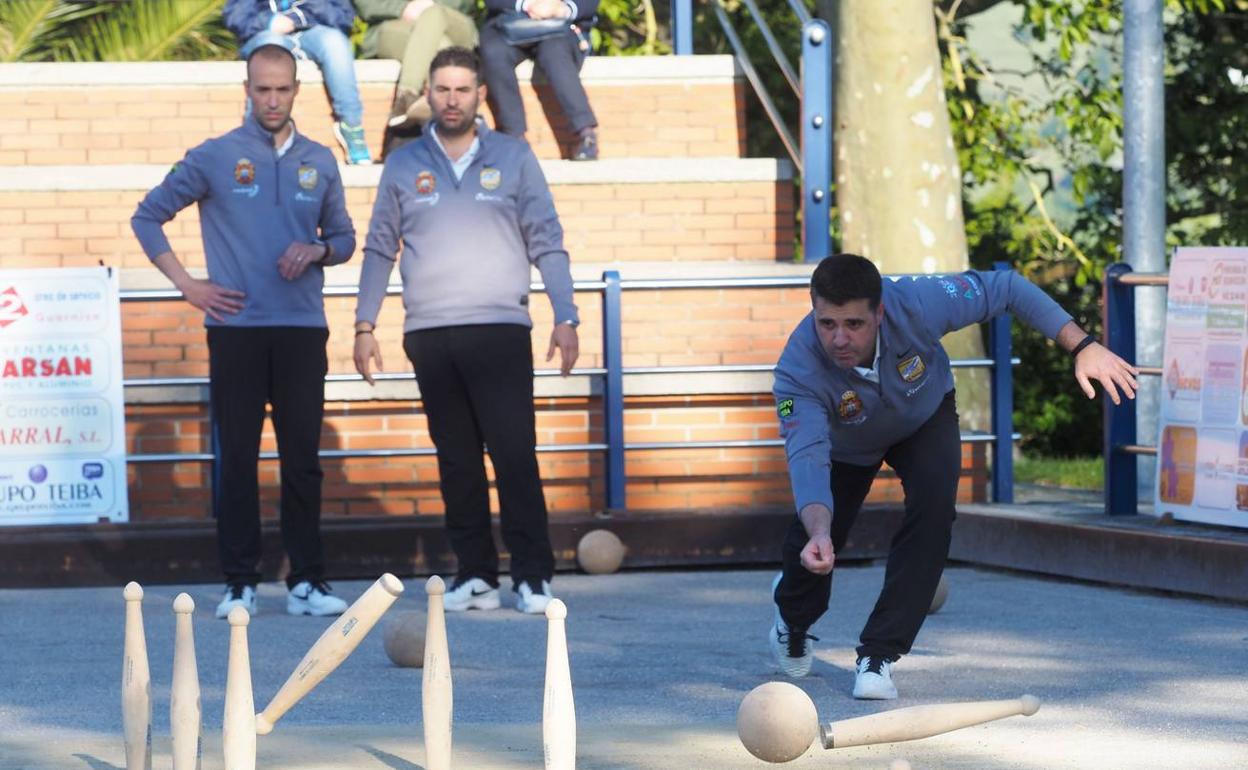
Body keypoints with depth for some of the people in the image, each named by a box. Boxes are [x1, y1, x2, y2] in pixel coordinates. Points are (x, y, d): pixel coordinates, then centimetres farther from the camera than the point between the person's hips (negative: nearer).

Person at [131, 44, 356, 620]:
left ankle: (307, 581, 6)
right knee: (236, 458, -1)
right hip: (236, 329, -2)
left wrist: (317, 252, -5)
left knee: (302, 458, 2)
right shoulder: (214, 158, 2)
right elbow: (148, 217, 6)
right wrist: (187, 284, -1)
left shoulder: (318, 162, 11)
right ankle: (240, 582, 3)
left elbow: (343, 237, 19)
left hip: (303, 329, 2)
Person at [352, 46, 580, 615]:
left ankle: (533, 576, -7)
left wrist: (565, 319, -3)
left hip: (500, 331, -2)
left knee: (515, 454, -9)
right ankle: (475, 574, 10)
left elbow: (547, 243, 5)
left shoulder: (513, 158, 6)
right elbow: (379, 249, 14)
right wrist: (364, 325, 6)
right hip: (430, 334, 2)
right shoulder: (403, 166, 11)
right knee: (456, 460, 5)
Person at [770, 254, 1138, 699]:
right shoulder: (798, 371, -42)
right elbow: (807, 457, -52)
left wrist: (1082, 347, -32)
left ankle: (879, 653, -17)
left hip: (925, 418, 0)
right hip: (847, 443, 0)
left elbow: (1006, 289, -27)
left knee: (934, 504, -26)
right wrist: (819, 533, -72)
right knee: (814, 552, -2)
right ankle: (794, 616, 39)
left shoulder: (916, 304, -41)